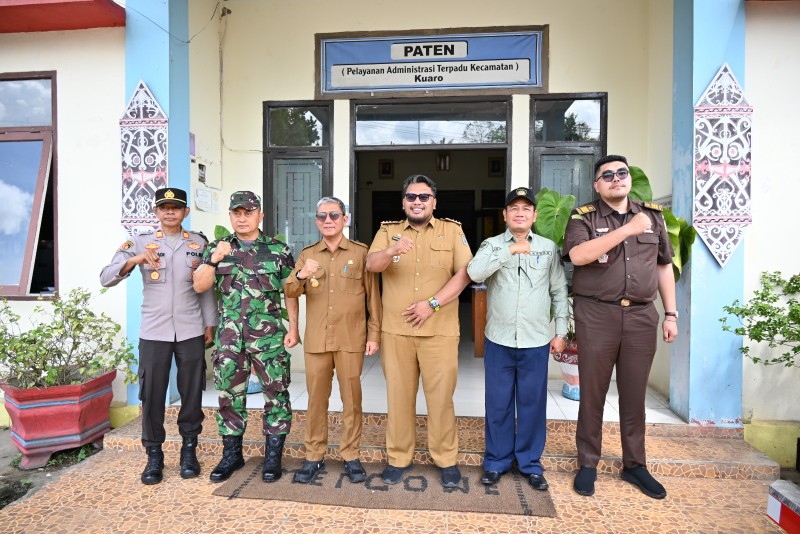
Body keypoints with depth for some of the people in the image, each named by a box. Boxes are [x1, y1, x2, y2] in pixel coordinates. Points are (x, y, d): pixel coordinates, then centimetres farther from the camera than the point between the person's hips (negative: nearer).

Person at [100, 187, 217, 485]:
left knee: (192, 393, 8)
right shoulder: (140, 243, 5)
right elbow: (106, 278, -3)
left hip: (191, 332, 1)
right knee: (152, 394, 4)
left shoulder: (199, 243, 8)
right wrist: (134, 260, -21)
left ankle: (189, 450, 25)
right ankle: (154, 455, 22)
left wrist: (210, 323, 5)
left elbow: (207, 287, 8)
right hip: (153, 332, 0)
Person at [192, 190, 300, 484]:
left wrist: (293, 328, -3)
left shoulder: (278, 250, 2)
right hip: (229, 337, 2)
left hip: (269, 336, -2)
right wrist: (214, 260, -14)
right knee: (229, 395, 11)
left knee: (276, 394, 3)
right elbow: (199, 286, 2)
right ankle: (231, 454, 29)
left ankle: (273, 456, 19)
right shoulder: (217, 248, 8)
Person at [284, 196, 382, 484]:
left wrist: (374, 334, -2)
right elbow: (289, 292, 3)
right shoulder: (307, 254, 10)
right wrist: (301, 276, -18)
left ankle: (351, 455, 22)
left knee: (351, 398, 7)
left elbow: (373, 296, 2)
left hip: (351, 339, -2)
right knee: (316, 398, 9)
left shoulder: (361, 252, 2)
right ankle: (314, 455, 25)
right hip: (316, 339, 2)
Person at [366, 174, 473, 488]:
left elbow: (464, 272, -4)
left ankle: (446, 459, 26)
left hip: (440, 331, -1)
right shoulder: (388, 231, 7)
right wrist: (392, 251, -31)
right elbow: (371, 265, -9)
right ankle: (398, 458, 28)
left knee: (440, 396, 7)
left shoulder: (452, 230, 5)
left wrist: (432, 303, -14)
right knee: (399, 395, 11)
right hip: (395, 330, 1)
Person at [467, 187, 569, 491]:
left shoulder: (549, 248, 5)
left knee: (533, 404, 10)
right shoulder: (492, 245, 1)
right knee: (498, 405, 10)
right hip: (499, 341, 0)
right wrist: (510, 250, -23)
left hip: (536, 342, 1)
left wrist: (561, 332, 4)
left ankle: (530, 463, 29)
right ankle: (496, 461, 27)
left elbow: (560, 292, 7)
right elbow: (474, 273, -19)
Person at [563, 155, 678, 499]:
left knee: (634, 393, 13)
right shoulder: (584, 217, 0)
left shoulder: (653, 215, 12)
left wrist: (671, 314, 10)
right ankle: (588, 464, 22)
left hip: (641, 315, 3)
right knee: (592, 392, 6)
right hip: (597, 315, -3)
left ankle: (635, 465, 29)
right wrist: (628, 229, -21)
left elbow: (664, 265, 15)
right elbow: (578, 255, -19)